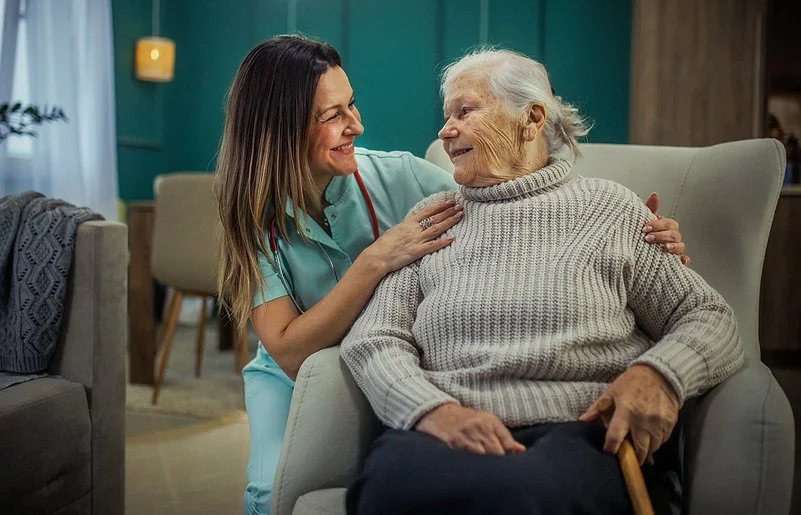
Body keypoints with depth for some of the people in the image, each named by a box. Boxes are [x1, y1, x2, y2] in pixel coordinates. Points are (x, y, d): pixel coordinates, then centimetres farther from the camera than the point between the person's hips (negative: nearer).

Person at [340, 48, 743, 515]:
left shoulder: (609, 208, 13)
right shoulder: (432, 217, 20)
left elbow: (711, 319, 11)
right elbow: (372, 337, 9)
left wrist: (658, 374, -14)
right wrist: (436, 409, -13)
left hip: (585, 429, -2)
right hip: (449, 433, 2)